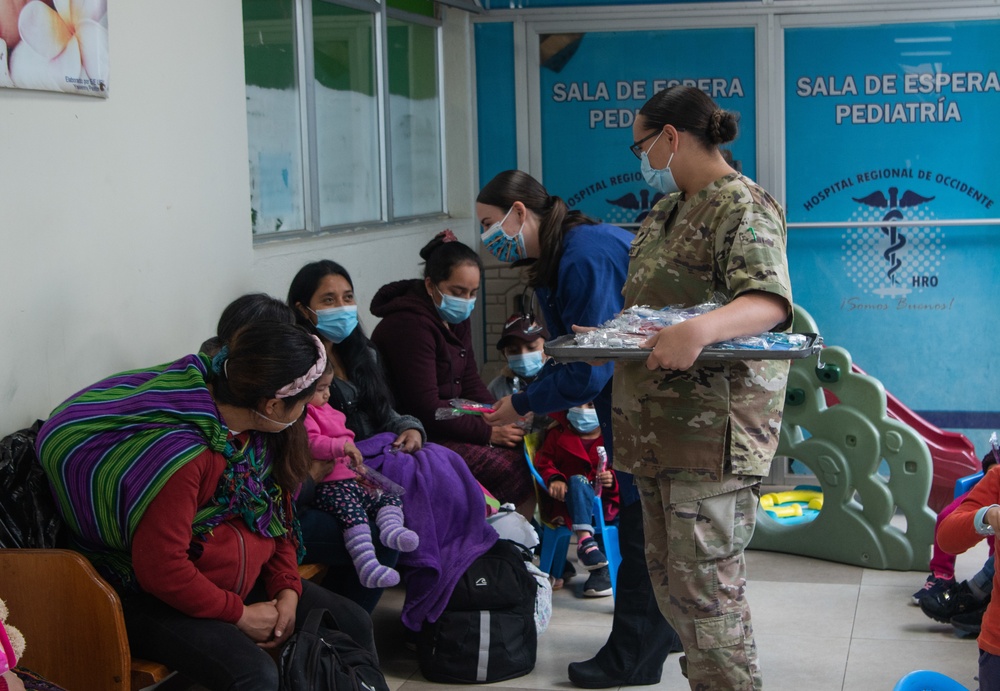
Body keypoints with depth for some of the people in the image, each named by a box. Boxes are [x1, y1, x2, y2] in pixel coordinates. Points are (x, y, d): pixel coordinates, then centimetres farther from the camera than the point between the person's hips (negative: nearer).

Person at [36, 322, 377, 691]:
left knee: (354, 625, 3)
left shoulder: (251, 426, -5)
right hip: (153, 598, -8)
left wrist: (287, 589, -3)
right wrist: (239, 615, -18)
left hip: (239, 582, 8)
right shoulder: (178, 456, -32)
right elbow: (160, 569, -27)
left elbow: (276, 513, 8)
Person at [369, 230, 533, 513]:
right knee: (511, 469, -20)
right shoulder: (410, 325, -18)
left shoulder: (455, 320, 12)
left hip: (448, 424, 10)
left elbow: (471, 382, 15)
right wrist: (488, 432, -19)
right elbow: (426, 408, -22)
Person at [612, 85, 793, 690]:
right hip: (659, 424, 10)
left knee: (704, 583, -8)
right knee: (667, 572, 14)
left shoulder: (741, 206, -11)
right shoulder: (668, 211, 19)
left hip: (714, 429, -10)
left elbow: (770, 299, -28)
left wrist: (700, 330, -44)